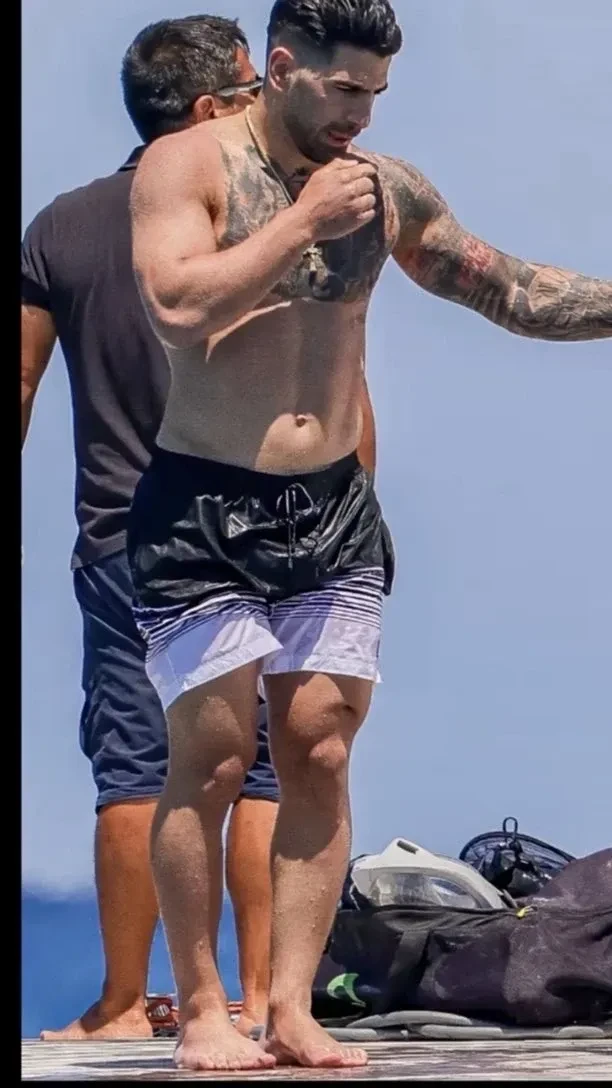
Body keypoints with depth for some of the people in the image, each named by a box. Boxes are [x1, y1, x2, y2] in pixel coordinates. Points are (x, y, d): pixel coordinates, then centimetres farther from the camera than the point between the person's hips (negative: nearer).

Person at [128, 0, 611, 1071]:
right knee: (211, 759, -6)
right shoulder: (187, 166, -4)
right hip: (204, 511, -4)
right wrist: (302, 221, -15)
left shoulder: (385, 189, 9)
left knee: (320, 757, 0)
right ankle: (200, 1011, 2)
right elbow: (179, 306, -21)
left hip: (334, 512, 5)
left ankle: (292, 1009, 3)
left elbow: (516, 293, 15)